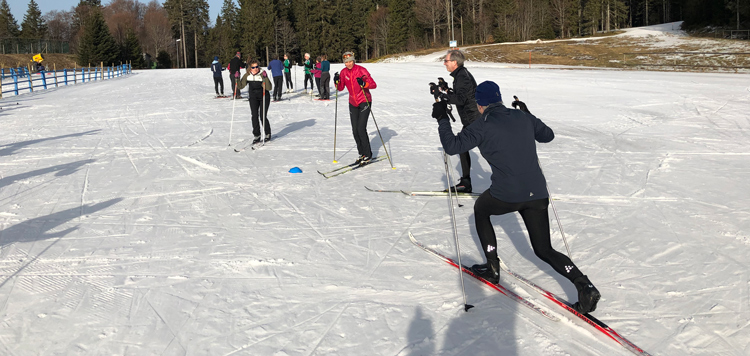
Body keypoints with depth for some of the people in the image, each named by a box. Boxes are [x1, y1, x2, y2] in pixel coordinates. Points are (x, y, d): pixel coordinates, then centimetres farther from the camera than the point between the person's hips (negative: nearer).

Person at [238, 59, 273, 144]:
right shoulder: (247, 75, -3)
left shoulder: (262, 74, -15)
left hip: (264, 97, -3)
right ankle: (256, 135, -3)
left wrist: (265, 78, -35)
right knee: (254, 115, -11)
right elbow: (241, 86, 0)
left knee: (263, 116, -5)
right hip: (253, 97, 3)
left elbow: (269, 88, -24)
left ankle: (268, 134, 16)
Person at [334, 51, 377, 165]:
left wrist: (364, 84, -35)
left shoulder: (361, 70, -15)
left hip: (364, 101, -5)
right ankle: (361, 154, 18)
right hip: (353, 103, 5)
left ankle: (368, 155, 1)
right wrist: (337, 81, -13)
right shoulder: (344, 72, 0)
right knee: (355, 131, 3)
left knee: (361, 129, -13)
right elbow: (340, 88, 6)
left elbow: (374, 85, -17)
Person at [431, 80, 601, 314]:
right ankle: (584, 285, -7)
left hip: (506, 195, -4)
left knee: (480, 208, 30)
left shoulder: (482, 126, -4)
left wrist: (442, 119, 7)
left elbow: (452, 146, -7)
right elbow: (548, 135, 27)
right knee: (544, 250, 14)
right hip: (538, 194, 5)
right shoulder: (523, 117, 12)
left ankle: (492, 268, 27)